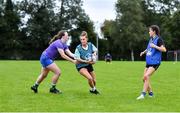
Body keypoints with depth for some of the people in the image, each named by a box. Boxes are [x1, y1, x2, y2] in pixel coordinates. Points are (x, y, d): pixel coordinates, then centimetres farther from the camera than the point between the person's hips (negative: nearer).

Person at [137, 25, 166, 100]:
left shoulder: (158, 39, -9)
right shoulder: (151, 39, 15)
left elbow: (164, 49, -20)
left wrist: (155, 46, -26)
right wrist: (144, 52, 14)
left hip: (155, 62, -9)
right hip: (148, 62, 9)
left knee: (146, 76, -22)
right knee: (145, 78, 6)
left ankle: (143, 94, -21)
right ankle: (150, 93, 20)